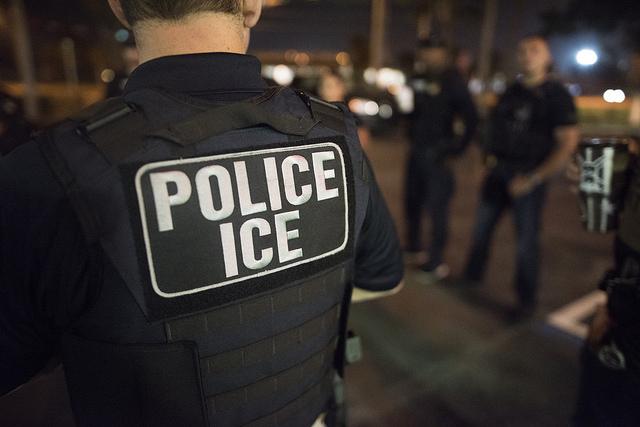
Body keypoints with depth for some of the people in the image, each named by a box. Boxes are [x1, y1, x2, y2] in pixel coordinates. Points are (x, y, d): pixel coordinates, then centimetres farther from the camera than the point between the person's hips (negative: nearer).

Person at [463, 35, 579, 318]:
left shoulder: (556, 95, -6)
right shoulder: (512, 92, 10)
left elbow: (567, 144, -11)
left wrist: (533, 179, -15)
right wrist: (490, 159, 5)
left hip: (528, 176, -5)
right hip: (498, 171, 5)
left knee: (527, 239, 1)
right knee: (482, 228, 12)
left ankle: (526, 300, 17)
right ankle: (472, 275, 32)